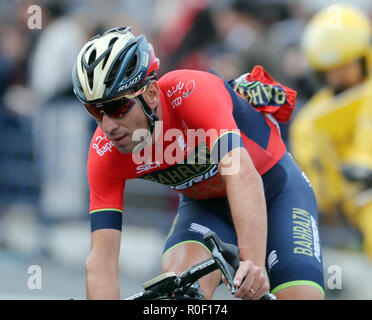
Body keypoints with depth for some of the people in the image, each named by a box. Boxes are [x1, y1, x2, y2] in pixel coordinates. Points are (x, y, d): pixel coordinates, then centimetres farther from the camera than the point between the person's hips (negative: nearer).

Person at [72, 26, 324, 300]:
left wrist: (254, 264, -62)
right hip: (205, 204, 3)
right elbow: (101, 259, -23)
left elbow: (243, 177, -49)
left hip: (273, 187, -2)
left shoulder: (193, 91, -36)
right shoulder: (105, 153, -23)